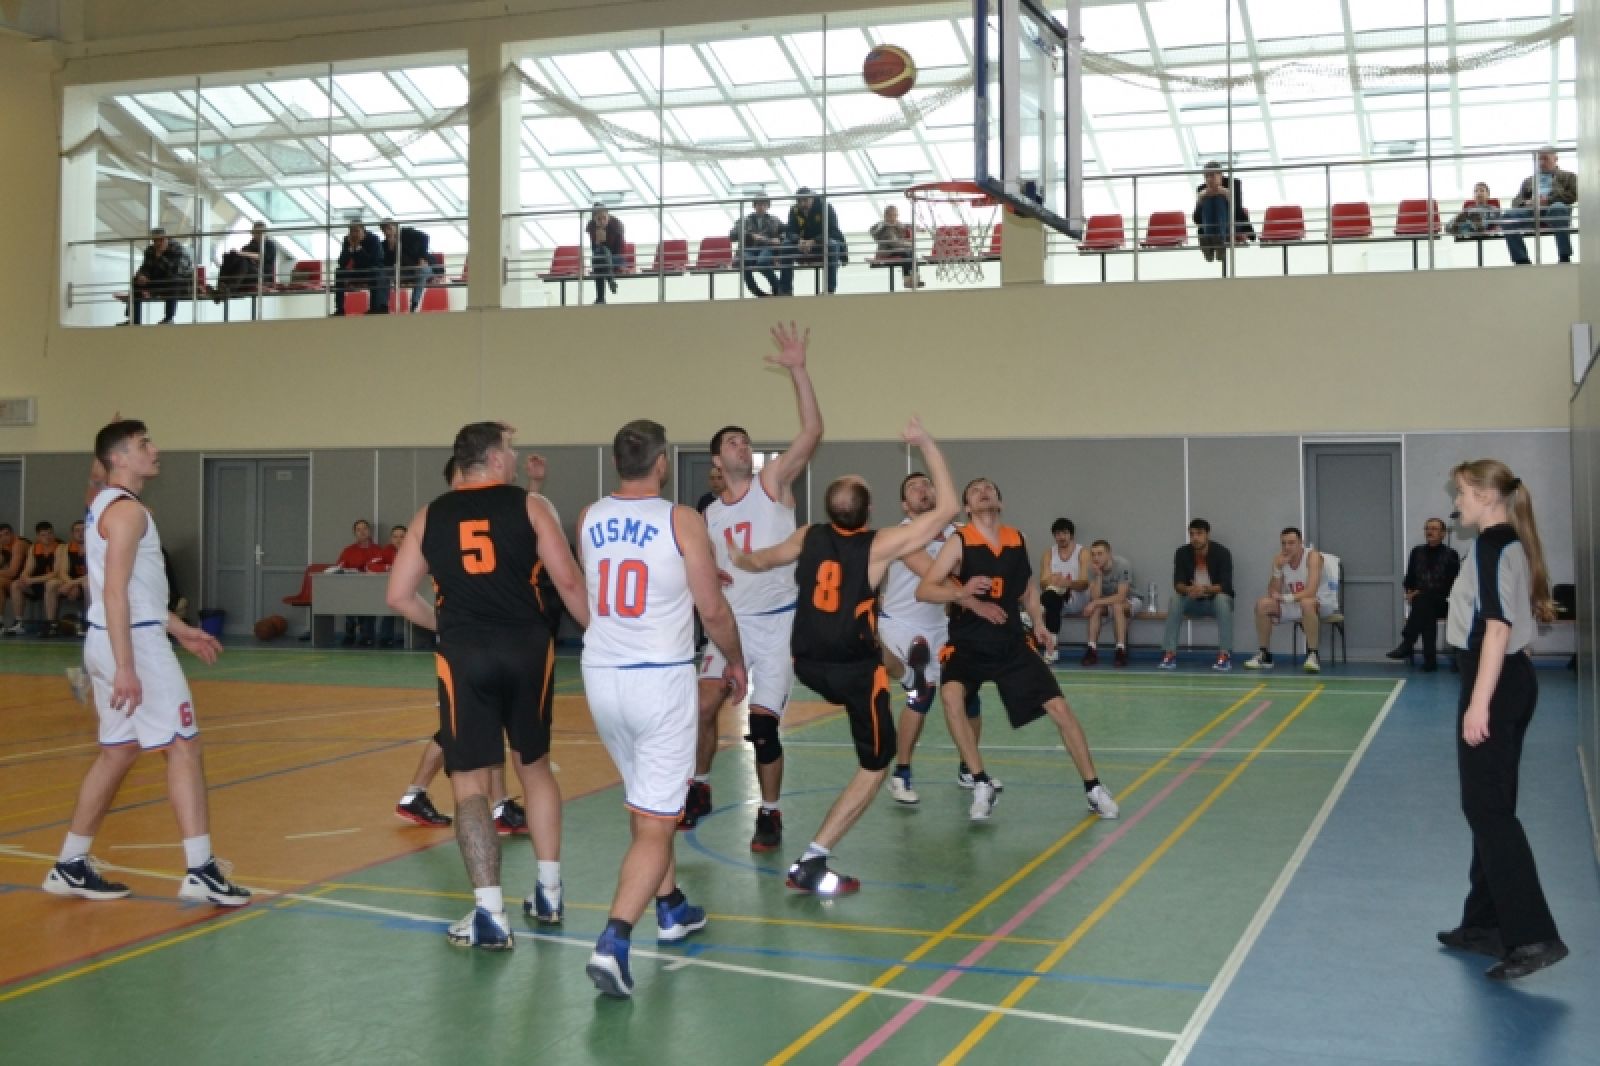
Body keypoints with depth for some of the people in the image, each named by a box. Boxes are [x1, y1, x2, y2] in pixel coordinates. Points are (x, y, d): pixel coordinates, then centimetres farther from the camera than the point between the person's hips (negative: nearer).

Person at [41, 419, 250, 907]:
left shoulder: (105, 505, 17)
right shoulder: (126, 509, -14)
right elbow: (115, 592, -22)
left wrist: (179, 629, 26)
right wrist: (125, 668, -26)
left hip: (115, 642, 10)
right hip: (133, 643, -10)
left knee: (118, 751, 14)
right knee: (184, 745, -8)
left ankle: (71, 866, 20)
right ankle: (200, 871, -9)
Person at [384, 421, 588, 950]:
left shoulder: (430, 516, 9)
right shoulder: (528, 507, 3)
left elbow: (399, 595, 7)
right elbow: (569, 582, -3)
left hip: (465, 655, 0)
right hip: (526, 648, 1)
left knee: (470, 782, 4)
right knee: (535, 767, 19)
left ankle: (490, 916, -2)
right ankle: (548, 893, 28)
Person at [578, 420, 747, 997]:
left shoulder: (588, 520, 5)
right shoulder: (682, 521, -9)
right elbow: (713, 609, -4)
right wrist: (736, 662, 14)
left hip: (601, 677, 5)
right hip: (660, 680, -5)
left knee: (647, 801, 25)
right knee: (653, 825, -3)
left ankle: (672, 908, 36)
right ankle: (612, 943, -16)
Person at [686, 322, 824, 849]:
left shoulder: (773, 483, -4)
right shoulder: (709, 516, 9)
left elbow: (812, 432, -19)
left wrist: (798, 370, -27)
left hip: (777, 622, -4)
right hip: (730, 621, 4)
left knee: (762, 723, -6)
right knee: (703, 707, -5)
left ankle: (769, 814, 12)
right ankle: (698, 790, 20)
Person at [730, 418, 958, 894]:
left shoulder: (809, 536, -1)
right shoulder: (879, 545, -15)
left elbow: (759, 561, 19)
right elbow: (947, 508, -9)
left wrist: (736, 558, 41)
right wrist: (927, 444, -6)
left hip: (807, 663, 6)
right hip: (855, 669, -5)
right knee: (876, 765, 7)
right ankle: (811, 862, -3)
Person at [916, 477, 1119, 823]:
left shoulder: (1017, 540, 4)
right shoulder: (959, 542, -9)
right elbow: (923, 591, -15)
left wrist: (1038, 623, 5)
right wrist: (961, 592, -33)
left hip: (1012, 643, 3)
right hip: (968, 644, -3)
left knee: (1059, 707, -3)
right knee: (951, 695, -30)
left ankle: (1093, 788, 15)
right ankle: (982, 785, -15)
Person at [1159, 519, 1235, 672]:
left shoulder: (1222, 553, -16)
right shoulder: (1182, 553, -8)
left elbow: (1226, 586, -24)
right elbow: (1177, 584, -15)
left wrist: (1206, 589, -43)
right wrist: (1189, 589, -39)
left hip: (1216, 600, -3)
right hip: (1194, 603, 3)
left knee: (1222, 599, -36)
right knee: (1176, 600, -27)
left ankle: (1225, 655, -36)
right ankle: (1169, 654, -30)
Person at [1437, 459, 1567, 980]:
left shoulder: (1491, 546, -16)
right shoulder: (1513, 545, 14)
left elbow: (1497, 627, -22)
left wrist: (1479, 702, -23)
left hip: (1494, 683, -10)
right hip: (1514, 681, 10)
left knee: (1486, 809, -8)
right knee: (1492, 807, 15)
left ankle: (1534, 936, -10)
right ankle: (1487, 923, 23)